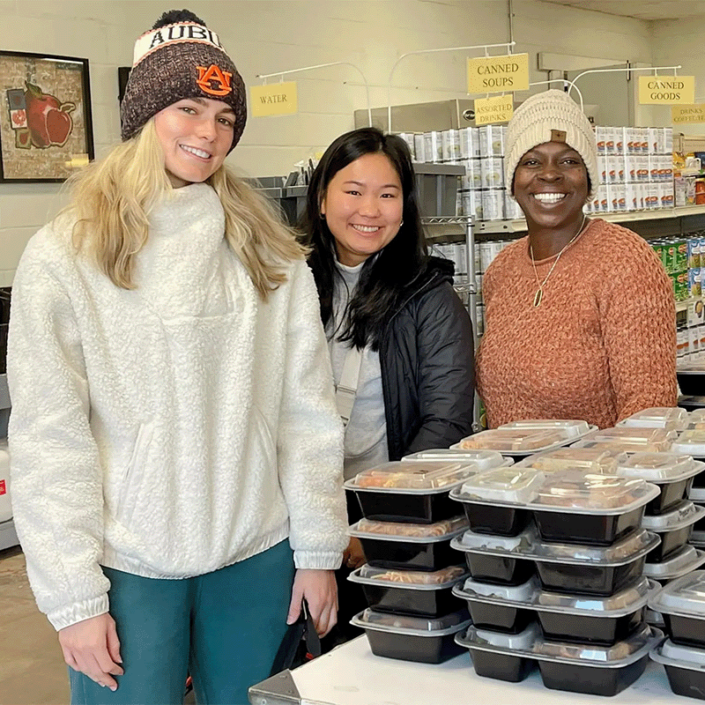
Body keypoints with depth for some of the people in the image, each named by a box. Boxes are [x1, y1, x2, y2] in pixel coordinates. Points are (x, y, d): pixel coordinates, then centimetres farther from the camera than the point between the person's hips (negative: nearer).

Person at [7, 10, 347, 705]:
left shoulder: (270, 255, 4)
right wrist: (75, 595, -8)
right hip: (128, 568, -2)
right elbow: (48, 439, -7)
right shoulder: (64, 256, -5)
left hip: (257, 556, 3)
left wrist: (318, 550, 1)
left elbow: (308, 412, 3)